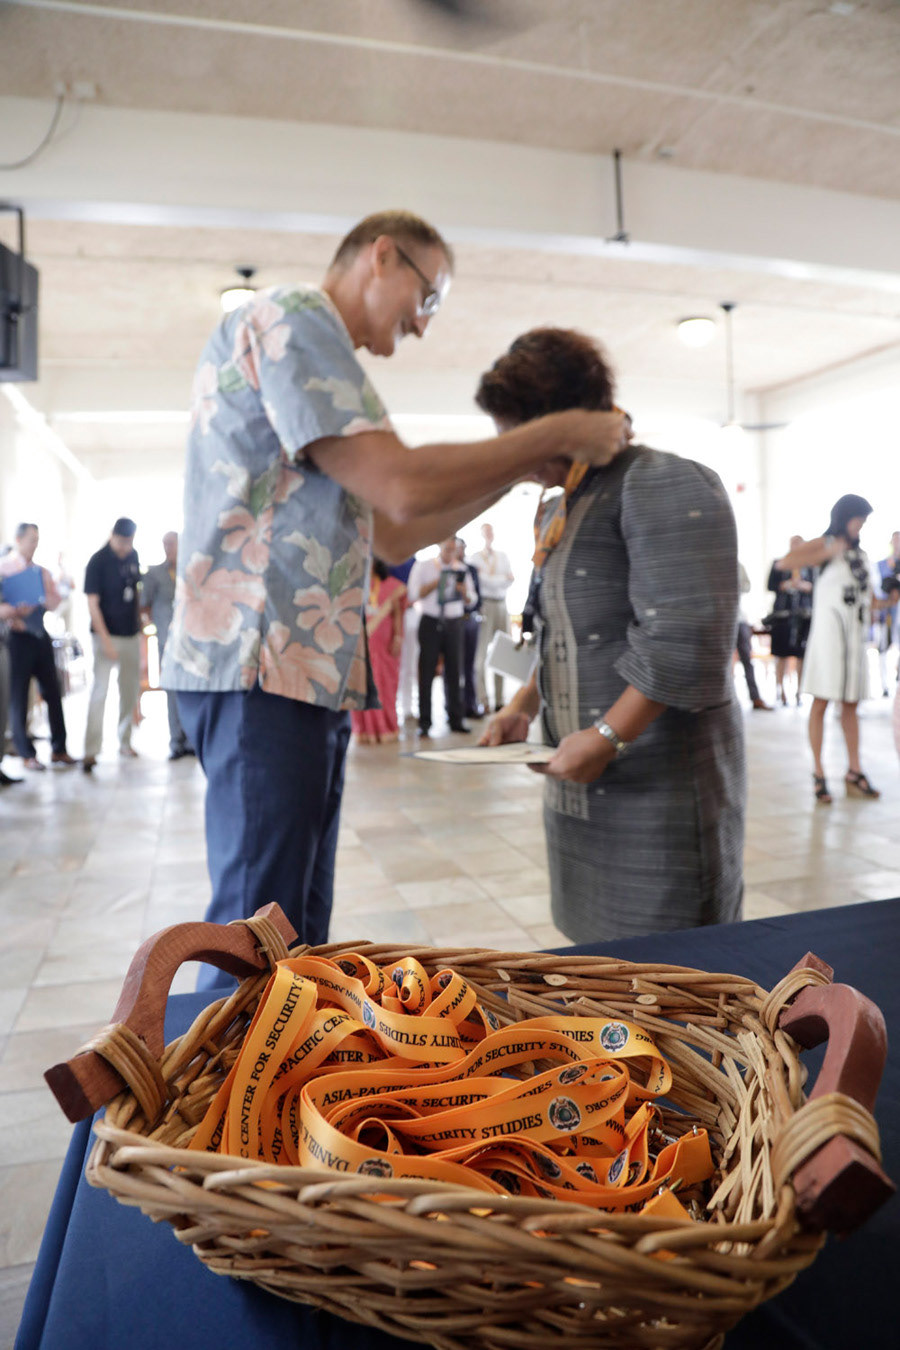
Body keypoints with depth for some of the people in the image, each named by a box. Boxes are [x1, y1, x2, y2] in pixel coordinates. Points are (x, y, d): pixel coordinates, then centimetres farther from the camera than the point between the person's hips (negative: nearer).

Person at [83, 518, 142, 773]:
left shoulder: (133, 556, 4)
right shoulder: (98, 562, -12)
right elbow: (93, 604, -13)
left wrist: (138, 622, 12)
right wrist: (106, 641, -18)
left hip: (131, 634, 6)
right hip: (106, 635, -5)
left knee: (130, 690, 10)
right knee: (99, 690, -9)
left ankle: (125, 742, 23)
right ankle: (90, 751, -7)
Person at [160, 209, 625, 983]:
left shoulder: (307, 341, 26)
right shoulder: (290, 318, -5)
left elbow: (391, 535, 21)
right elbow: (403, 487, -17)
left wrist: (520, 470, 15)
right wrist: (556, 434, -6)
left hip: (308, 670, 10)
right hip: (264, 665, -10)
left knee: (299, 932, 13)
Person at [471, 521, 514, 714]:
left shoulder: (503, 557, 18)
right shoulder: (475, 557, 4)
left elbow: (511, 580, 6)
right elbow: (484, 581, -8)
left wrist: (492, 577, -7)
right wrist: (503, 578, -5)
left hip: (501, 604, 5)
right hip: (485, 604, -5)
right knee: (481, 652, -7)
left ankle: (499, 700, 8)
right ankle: (483, 701, -5)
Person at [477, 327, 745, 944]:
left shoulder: (666, 486, -12)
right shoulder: (556, 510, 17)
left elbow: (687, 639, -21)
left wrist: (606, 738, -20)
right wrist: (525, 705, 11)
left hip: (661, 778, -8)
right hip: (581, 779, 8)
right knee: (599, 953, 14)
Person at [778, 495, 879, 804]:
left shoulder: (859, 553, 15)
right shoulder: (824, 544, -3)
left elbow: (867, 593, 26)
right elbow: (784, 563, -21)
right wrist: (827, 553, -22)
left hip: (856, 634, 7)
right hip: (829, 631, -7)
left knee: (851, 705, 9)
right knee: (821, 703, -3)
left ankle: (853, 773, 15)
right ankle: (818, 774, 1)